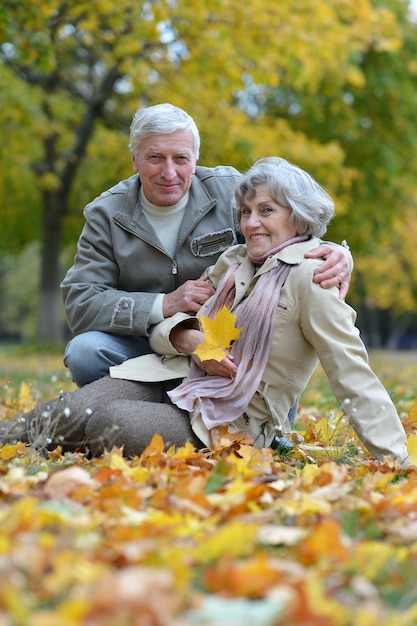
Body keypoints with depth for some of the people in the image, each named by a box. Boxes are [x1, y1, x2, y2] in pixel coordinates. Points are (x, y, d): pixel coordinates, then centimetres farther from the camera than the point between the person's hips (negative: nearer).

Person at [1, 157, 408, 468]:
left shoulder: (309, 277, -9)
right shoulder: (233, 261, 14)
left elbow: (352, 372, -13)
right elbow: (167, 323, 17)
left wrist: (396, 461, -19)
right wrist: (190, 339, -8)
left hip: (231, 422, -6)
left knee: (106, 422, -29)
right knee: (67, 412, -20)